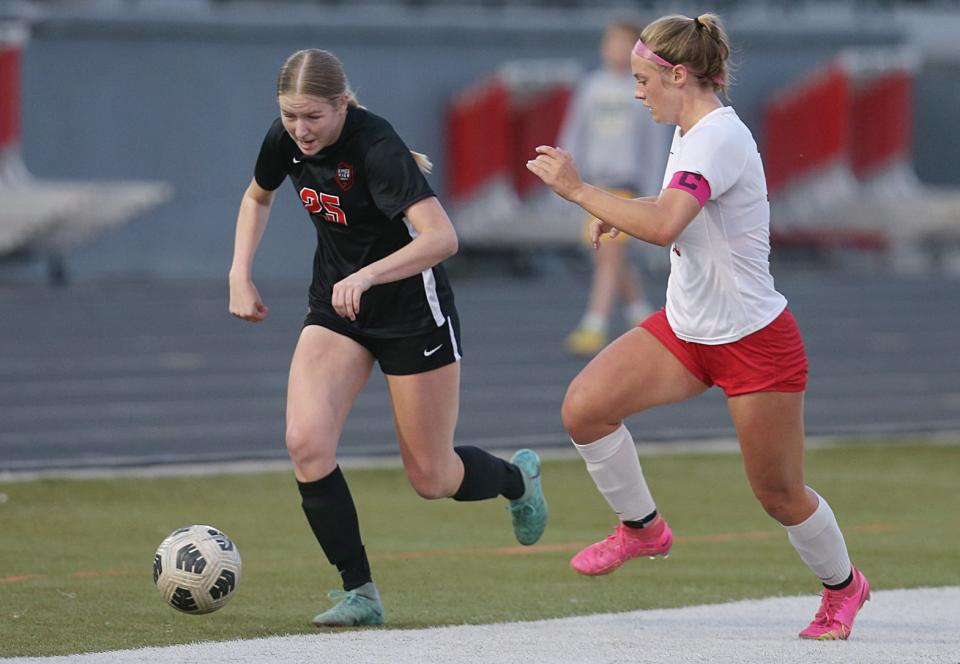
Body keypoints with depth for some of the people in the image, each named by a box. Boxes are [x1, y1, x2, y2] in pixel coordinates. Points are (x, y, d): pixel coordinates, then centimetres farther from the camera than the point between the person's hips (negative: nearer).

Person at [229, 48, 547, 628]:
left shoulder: (376, 147, -28)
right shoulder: (285, 140, -8)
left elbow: (442, 238, -38)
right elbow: (258, 197, 16)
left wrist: (367, 275, -49)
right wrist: (240, 275, 5)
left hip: (412, 310, -5)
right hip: (336, 307, 6)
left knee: (432, 479, 4)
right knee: (306, 444, -18)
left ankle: (519, 478, 39)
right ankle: (360, 595, -8)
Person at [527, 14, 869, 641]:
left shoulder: (718, 138, -25)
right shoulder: (691, 134, 5)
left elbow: (664, 226, -41)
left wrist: (577, 188, -34)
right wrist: (629, 213, 11)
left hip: (754, 340, -9)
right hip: (685, 329, 9)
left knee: (780, 495, 4)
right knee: (583, 407, -10)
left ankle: (843, 584, 31)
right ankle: (643, 527, 12)